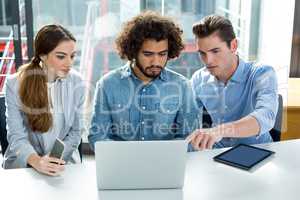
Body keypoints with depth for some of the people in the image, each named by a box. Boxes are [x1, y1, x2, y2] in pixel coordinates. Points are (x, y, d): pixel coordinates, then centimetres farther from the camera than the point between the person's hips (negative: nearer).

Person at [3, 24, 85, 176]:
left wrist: (55, 160, -16)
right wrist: (37, 161, -28)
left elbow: (75, 132, 0)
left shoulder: (76, 82, -3)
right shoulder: (15, 84, -8)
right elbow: (16, 136, -10)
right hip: (22, 165, -1)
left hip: (64, 164, 1)